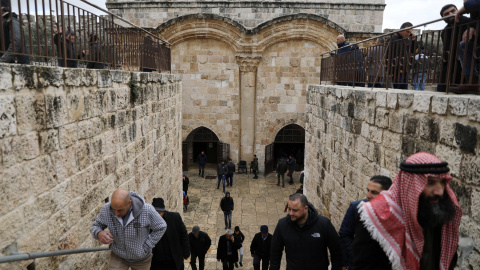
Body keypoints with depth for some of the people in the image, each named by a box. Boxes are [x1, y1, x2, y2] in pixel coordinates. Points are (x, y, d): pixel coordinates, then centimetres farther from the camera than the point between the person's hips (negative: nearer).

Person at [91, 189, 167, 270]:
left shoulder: (146, 210, -34)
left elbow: (160, 228, -18)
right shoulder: (107, 209, -26)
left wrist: (144, 249, -18)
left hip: (140, 257, -1)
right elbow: (96, 227, -9)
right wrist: (99, 234, -34)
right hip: (118, 255, 1)